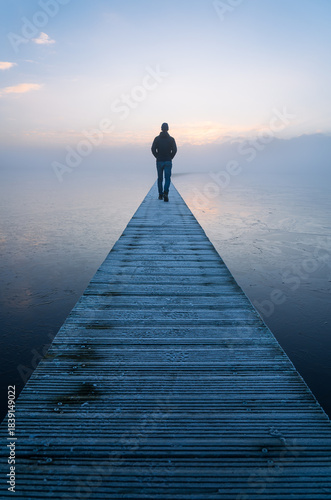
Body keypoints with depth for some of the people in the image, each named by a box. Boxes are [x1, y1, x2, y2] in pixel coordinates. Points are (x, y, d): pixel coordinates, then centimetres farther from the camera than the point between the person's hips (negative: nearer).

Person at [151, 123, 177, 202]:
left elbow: (153, 149, -6)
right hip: (168, 162, -1)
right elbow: (174, 150, -7)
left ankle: (160, 195, 18)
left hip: (159, 161, 1)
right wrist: (170, 158, 5)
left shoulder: (157, 138, 2)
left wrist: (158, 157, 6)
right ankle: (165, 193, -22)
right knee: (167, 179, -1)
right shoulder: (171, 139, 1)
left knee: (160, 178, 13)